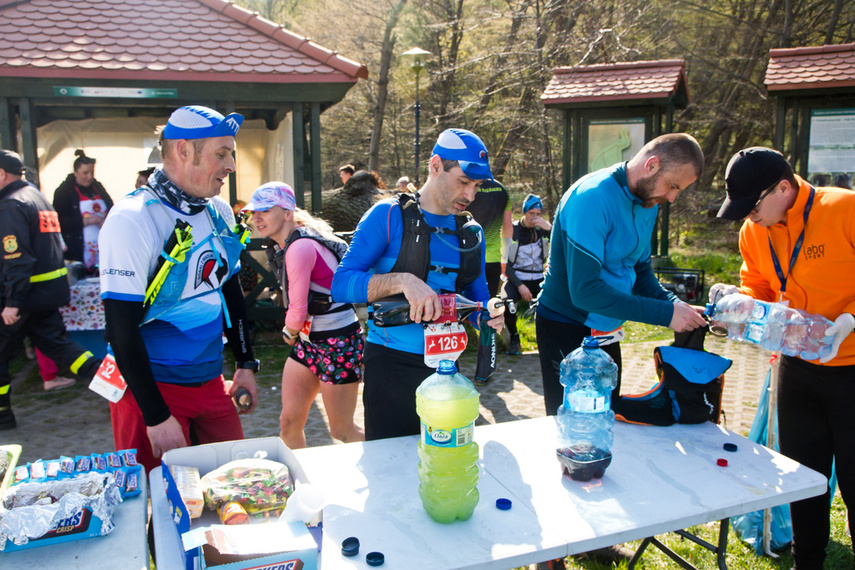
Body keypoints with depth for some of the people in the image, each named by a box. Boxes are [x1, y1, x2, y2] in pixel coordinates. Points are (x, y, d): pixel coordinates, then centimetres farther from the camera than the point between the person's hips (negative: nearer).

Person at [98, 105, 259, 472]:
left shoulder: (220, 212, 5)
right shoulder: (132, 219, -18)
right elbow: (121, 330, -19)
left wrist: (245, 364, 15)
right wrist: (157, 417, -19)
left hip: (211, 382, 7)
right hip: (150, 387, -6)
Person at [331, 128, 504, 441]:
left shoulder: (471, 233, 8)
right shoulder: (389, 216, -9)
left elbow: (476, 295, 16)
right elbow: (341, 283, -16)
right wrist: (402, 280, -31)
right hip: (391, 364, -5)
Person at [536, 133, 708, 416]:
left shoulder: (648, 202, 4)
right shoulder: (593, 197, -23)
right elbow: (584, 290, -29)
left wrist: (675, 304, -7)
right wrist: (665, 314, -26)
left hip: (606, 330, 8)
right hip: (566, 329, -8)